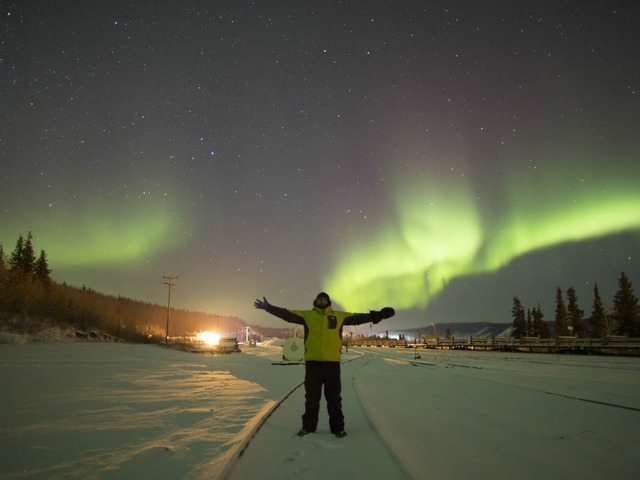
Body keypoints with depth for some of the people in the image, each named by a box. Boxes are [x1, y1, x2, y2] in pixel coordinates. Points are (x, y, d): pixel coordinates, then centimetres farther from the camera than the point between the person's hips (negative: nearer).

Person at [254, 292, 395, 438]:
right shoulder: (307, 315, 7)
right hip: (312, 362, 0)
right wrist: (268, 307, -6)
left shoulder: (339, 316, 9)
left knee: (334, 397, 7)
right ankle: (308, 426, 21)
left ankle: (337, 427, 18)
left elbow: (358, 317, 7)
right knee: (311, 396, 9)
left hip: (332, 362, 0)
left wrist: (379, 315, 1)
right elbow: (287, 314, 2)